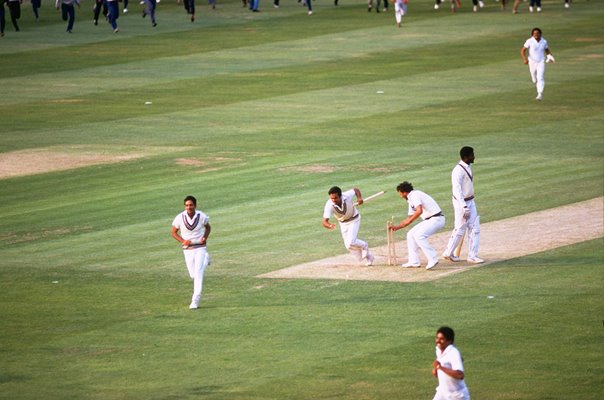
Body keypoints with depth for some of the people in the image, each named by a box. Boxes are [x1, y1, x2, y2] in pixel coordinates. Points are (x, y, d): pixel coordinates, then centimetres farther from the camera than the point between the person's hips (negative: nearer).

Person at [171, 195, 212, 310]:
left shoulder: (202, 216, -10)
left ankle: (195, 301, -11)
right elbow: (174, 233, 3)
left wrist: (205, 237, -9)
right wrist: (183, 241, -15)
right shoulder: (180, 218, -10)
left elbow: (208, 227, 11)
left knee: (198, 274, -13)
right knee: (193, 275, 11)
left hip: (200, 248, -2)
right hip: (187, 250, 2)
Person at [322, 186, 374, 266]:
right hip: (343, 223, 3)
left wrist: (359, 197, -28)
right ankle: (368, 257, 32)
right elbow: (325, 222, -41)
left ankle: (364, 246, 13)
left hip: (354, 220, -3)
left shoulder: (347, 196, -32)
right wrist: (330, 226, -63)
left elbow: (355, 190, -8)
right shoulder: (329, 205, -33)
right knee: (348, 245, 10)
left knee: (350, 242, -20)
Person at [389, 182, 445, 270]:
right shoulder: (411, 200, 18)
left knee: (419, 235, -23)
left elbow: (419, 210, -30)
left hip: (436, 219, -10)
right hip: (429, 220, 10)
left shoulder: (414, 195, -13)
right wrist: (397, 227, 23)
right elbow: (409, 219, 26)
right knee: (411, 235, 10)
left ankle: (433, 259, -20)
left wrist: (410, 220, -18)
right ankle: (413, 262, 11)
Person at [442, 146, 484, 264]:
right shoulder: (458, 170, -22)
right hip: (461, 202, -9)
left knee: (474, 228, 5)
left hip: (470, 201, 9)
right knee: (460, 230, 2)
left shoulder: (468, 167, 8)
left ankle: (472, 256, 8)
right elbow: (457, 189, -26)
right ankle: (448, 253, 18)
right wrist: (464, 207, -30)